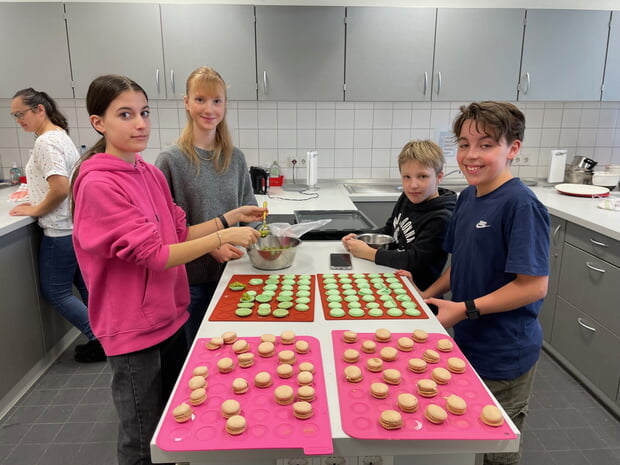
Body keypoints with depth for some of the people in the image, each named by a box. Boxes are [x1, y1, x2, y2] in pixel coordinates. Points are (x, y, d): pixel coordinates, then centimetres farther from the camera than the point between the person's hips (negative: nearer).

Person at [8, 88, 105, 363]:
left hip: (61, 230, -10)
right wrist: (38, 203, 16)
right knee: (85, 286, 16)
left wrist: (35, 210, -11)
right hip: (78, 224, 10)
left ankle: (101, 340, 7)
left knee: (55, 292, 3)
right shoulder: (60, 135, 14)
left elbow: (60, 188, -25)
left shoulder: (46, 141, -16)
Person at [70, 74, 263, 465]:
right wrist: (221, 238, -22)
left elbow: (178, 235, 9)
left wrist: (231, 218, 1)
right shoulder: (98, 184, -20)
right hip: (134, 329, -7)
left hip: (170, 315, 7)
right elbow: (153, 255, -24)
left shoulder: (151, 174, 3)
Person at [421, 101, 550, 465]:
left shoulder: (521, 206, -22)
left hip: (504, 359, -7)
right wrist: (428, 295, 3)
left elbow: (534, 285, -23)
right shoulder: (468, 197, 2)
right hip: (469, 345, 7)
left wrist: (465, 309, -21)